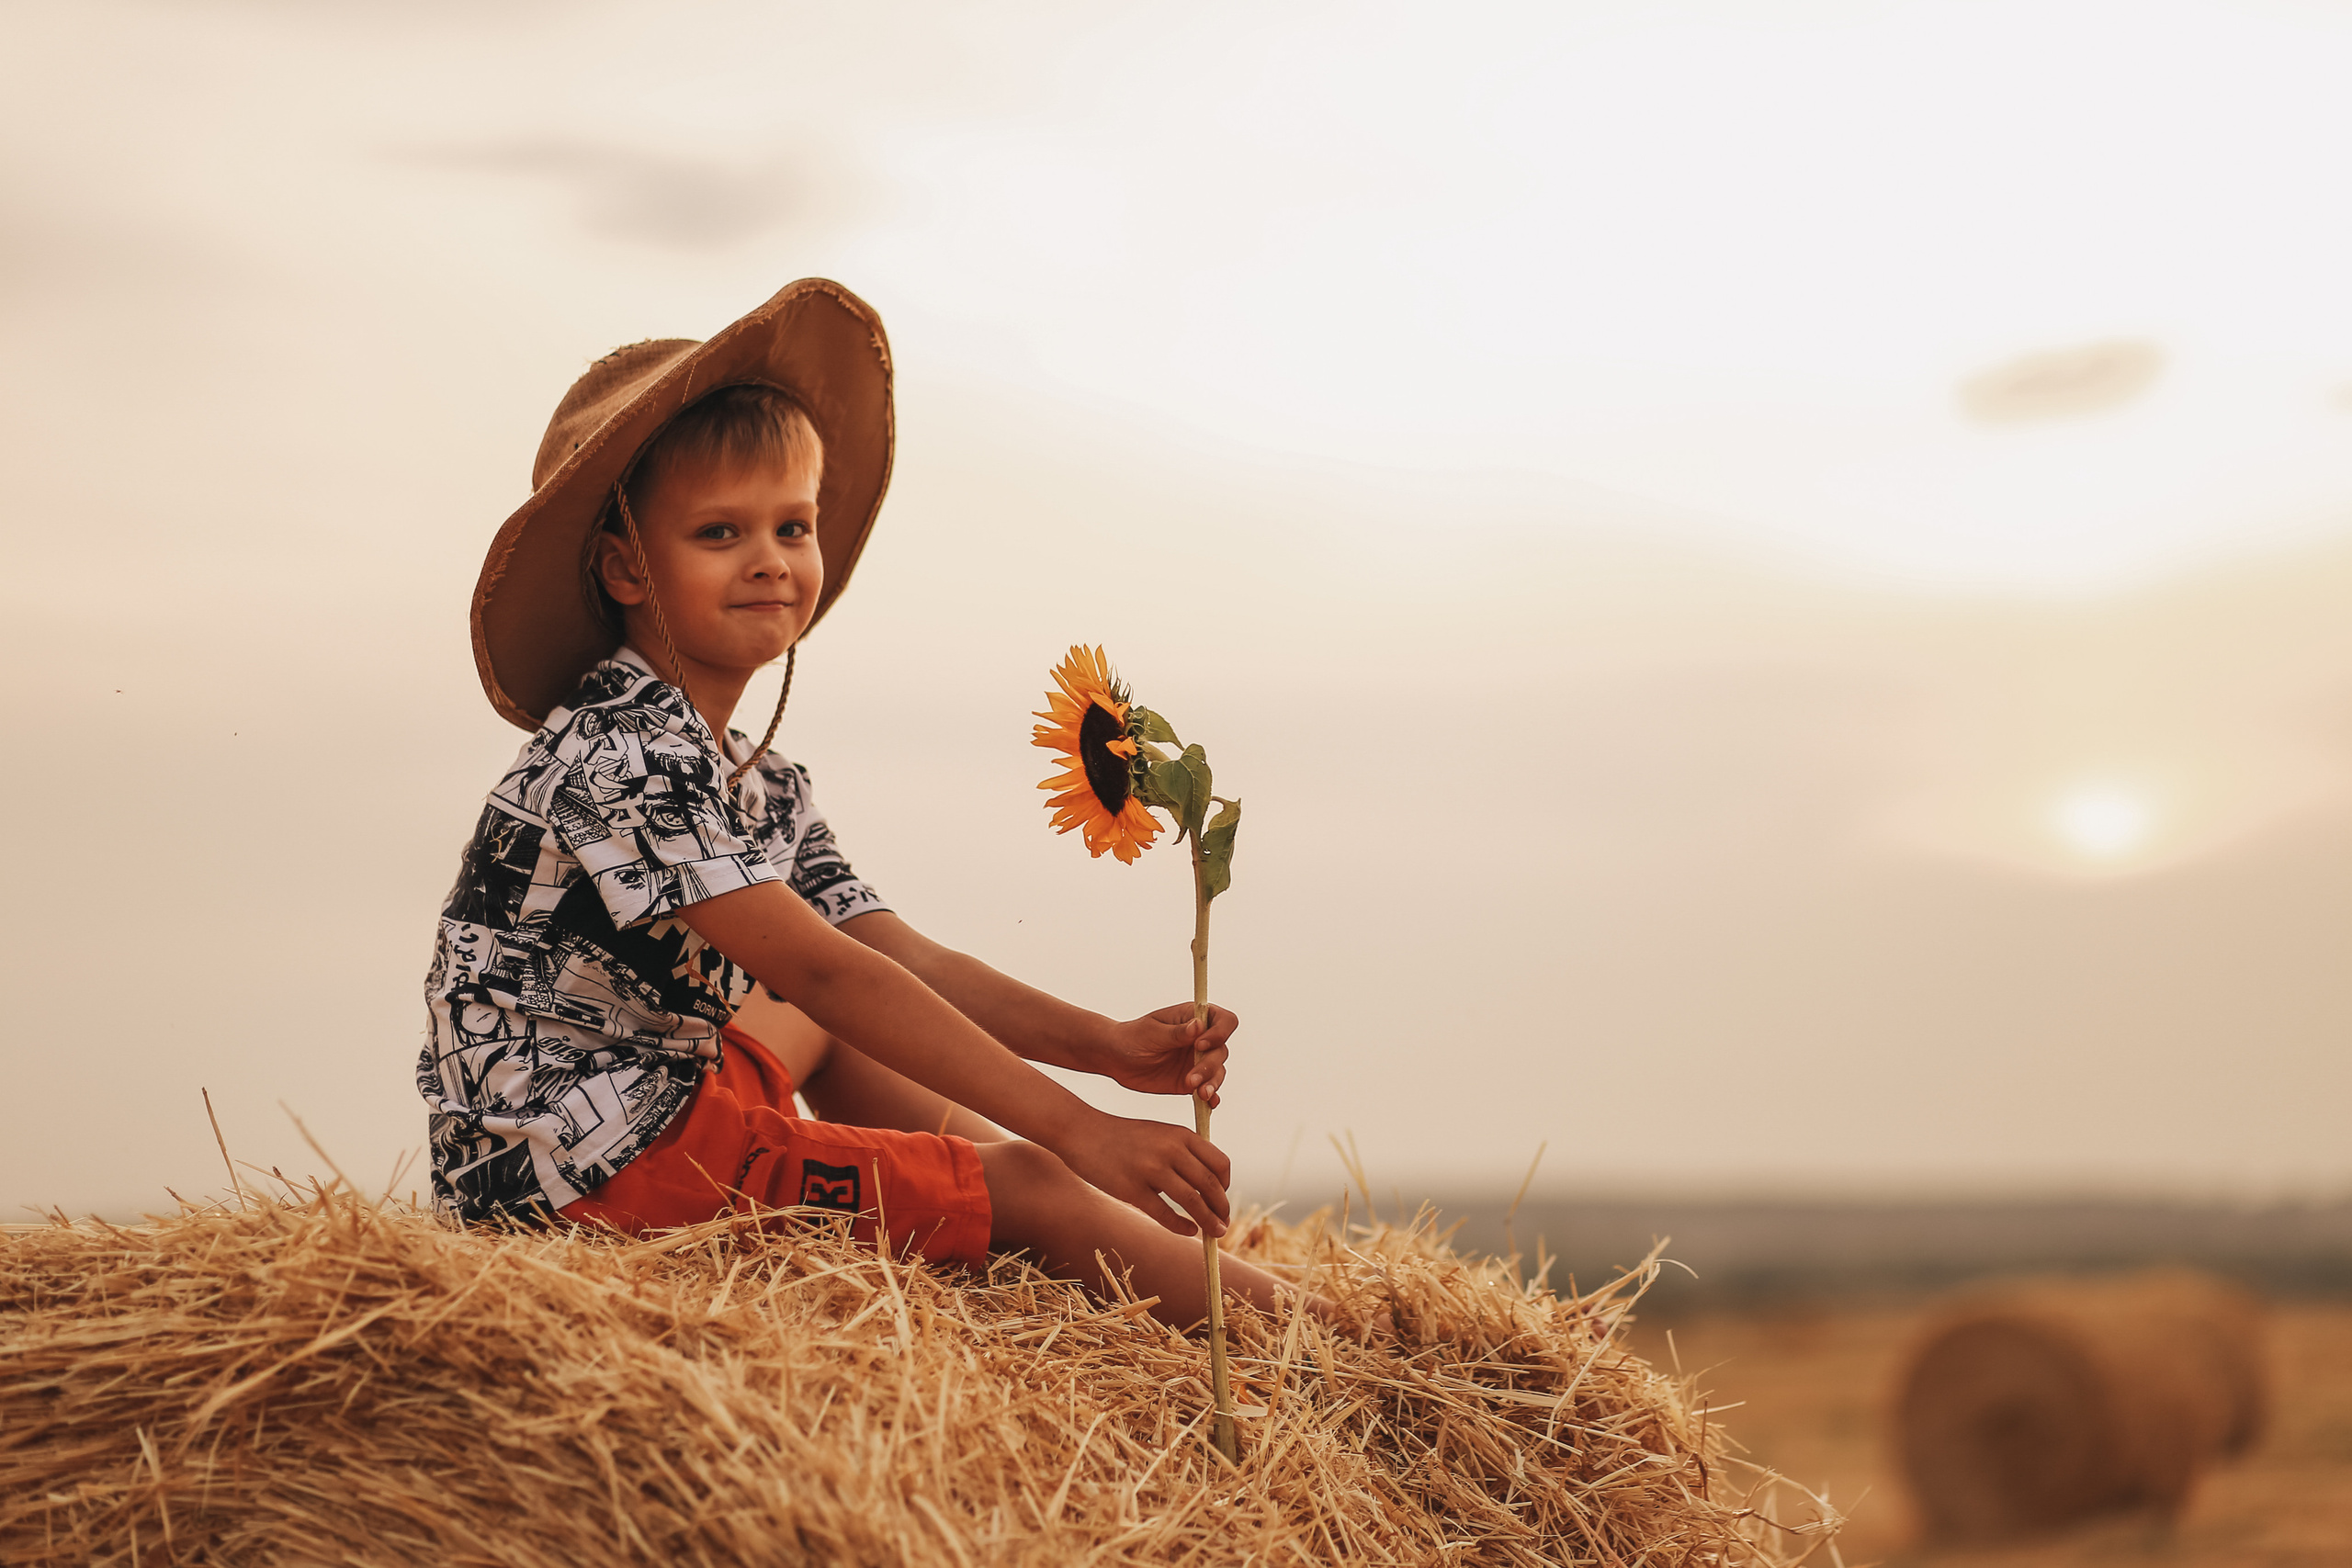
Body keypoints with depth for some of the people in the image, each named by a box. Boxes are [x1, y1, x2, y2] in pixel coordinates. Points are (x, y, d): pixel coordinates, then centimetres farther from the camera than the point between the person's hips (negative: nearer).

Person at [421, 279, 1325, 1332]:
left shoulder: (763, 788, 11)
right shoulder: (621, 751, -20)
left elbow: (906, 960, 7)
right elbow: (823, 971, -26)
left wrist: (1109, 1046, -9)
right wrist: (1074, 1125, -29)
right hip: (579, 1172, -10)